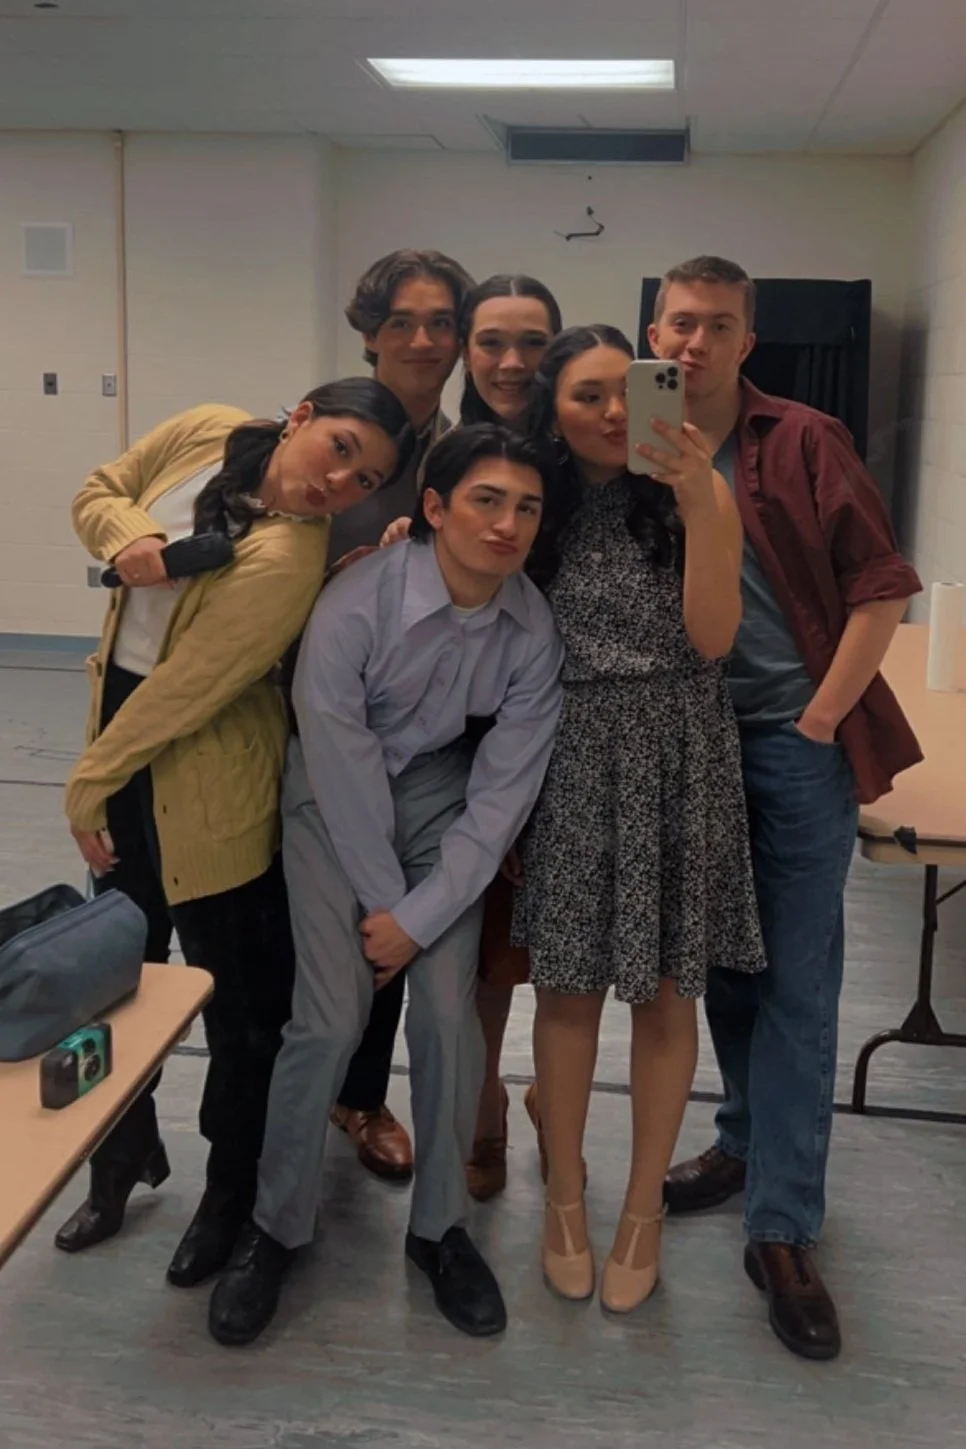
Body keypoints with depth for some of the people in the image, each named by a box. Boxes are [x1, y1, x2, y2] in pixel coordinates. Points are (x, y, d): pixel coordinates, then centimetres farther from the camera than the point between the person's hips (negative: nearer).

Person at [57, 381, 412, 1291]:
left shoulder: (289, 560, -29)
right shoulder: (208, 432, -7)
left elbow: (184, 690, -25)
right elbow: (98, 494, 6)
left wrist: (87, 784, -14)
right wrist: (125, 543, -17)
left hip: (206, 779, -7)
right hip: (122, 717, 8)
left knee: (238, 992, 9)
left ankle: (231, 1196, 32)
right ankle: (123, 1163, 43)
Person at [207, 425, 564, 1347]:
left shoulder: (533, 631, -18)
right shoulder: (356, 604, -28)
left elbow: (503, 791, -13)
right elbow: (342, 764, -20)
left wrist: (419, 917, -14)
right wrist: (383, 900, -13)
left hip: (442, 793, 3)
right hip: (335, 796, -2)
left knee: (449, 1014, -7)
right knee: (330, 1019, -11)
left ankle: (439, 1228, 16)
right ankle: (275, 1226, 13)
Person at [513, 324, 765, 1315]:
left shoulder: (695, 491, -2)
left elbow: (712, 636, -11)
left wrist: (697, 502, -21)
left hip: (676, 761, -1)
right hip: (569, 762, 1)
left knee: (664, 992, 7)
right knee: (567, 983, 8)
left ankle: (644, 1206, 25)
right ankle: (564, 1193, 28)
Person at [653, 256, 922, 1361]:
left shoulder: (804, 443, -4)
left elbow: (883, 587, -6)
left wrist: (819, 722, -10)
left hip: (796, 741, -3)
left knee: (797, 981, 0)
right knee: (721, 962, 15)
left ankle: (781, 1231, 8)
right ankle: (750, 1138, 37)